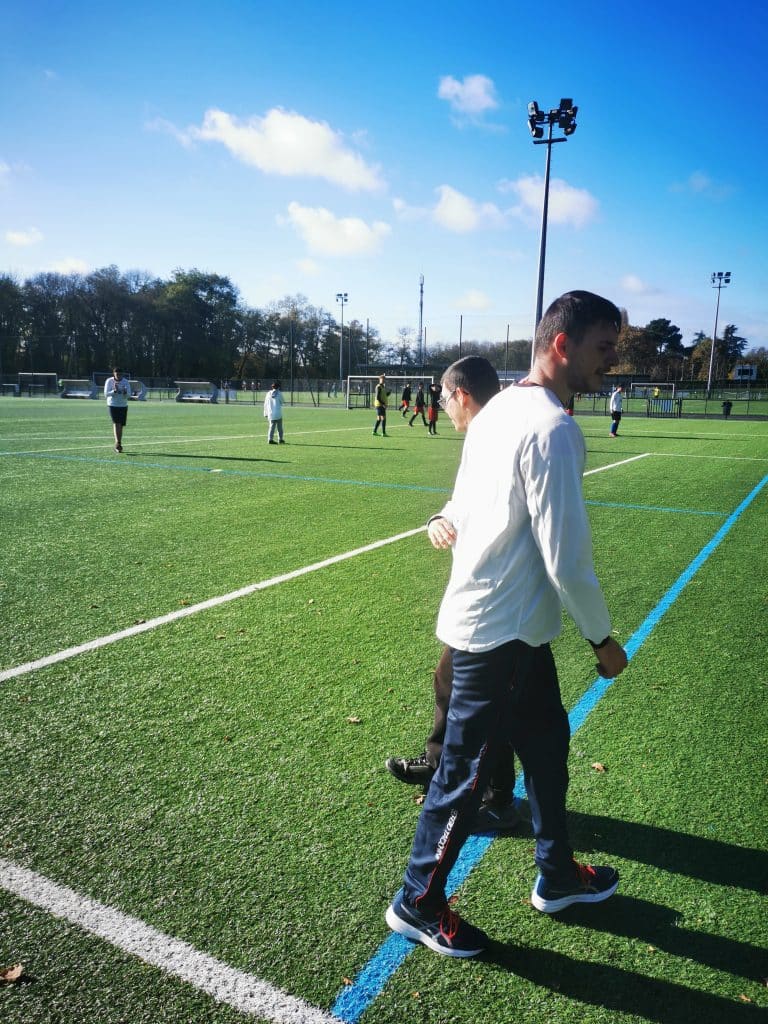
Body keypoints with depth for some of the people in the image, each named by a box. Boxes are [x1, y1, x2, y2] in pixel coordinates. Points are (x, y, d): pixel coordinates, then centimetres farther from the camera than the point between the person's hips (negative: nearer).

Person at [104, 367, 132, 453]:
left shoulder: (125, 382, 1)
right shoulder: (109, 381, -4)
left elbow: (129, 395, -5)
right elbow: (106, 394, -8)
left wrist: (125, 393, -28)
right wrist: (114, 391, -25)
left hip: (123, 406, 3)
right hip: (112, 405, -3)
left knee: (121, 426, 6)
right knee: (116, 423, -18)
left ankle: (118, 445, 19)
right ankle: (117, 443, -25)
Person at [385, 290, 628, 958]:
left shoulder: (498, 410, 7)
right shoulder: (552, 428, -22)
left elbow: (462, 512, 13)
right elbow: (565, 554, -21)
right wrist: (603, 637, -9)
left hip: (499, 619, 10)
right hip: (503, 631, -10)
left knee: (547, 739, 23)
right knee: (467, 772, 7)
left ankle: (557, 876, 43)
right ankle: (418, 903, 28)